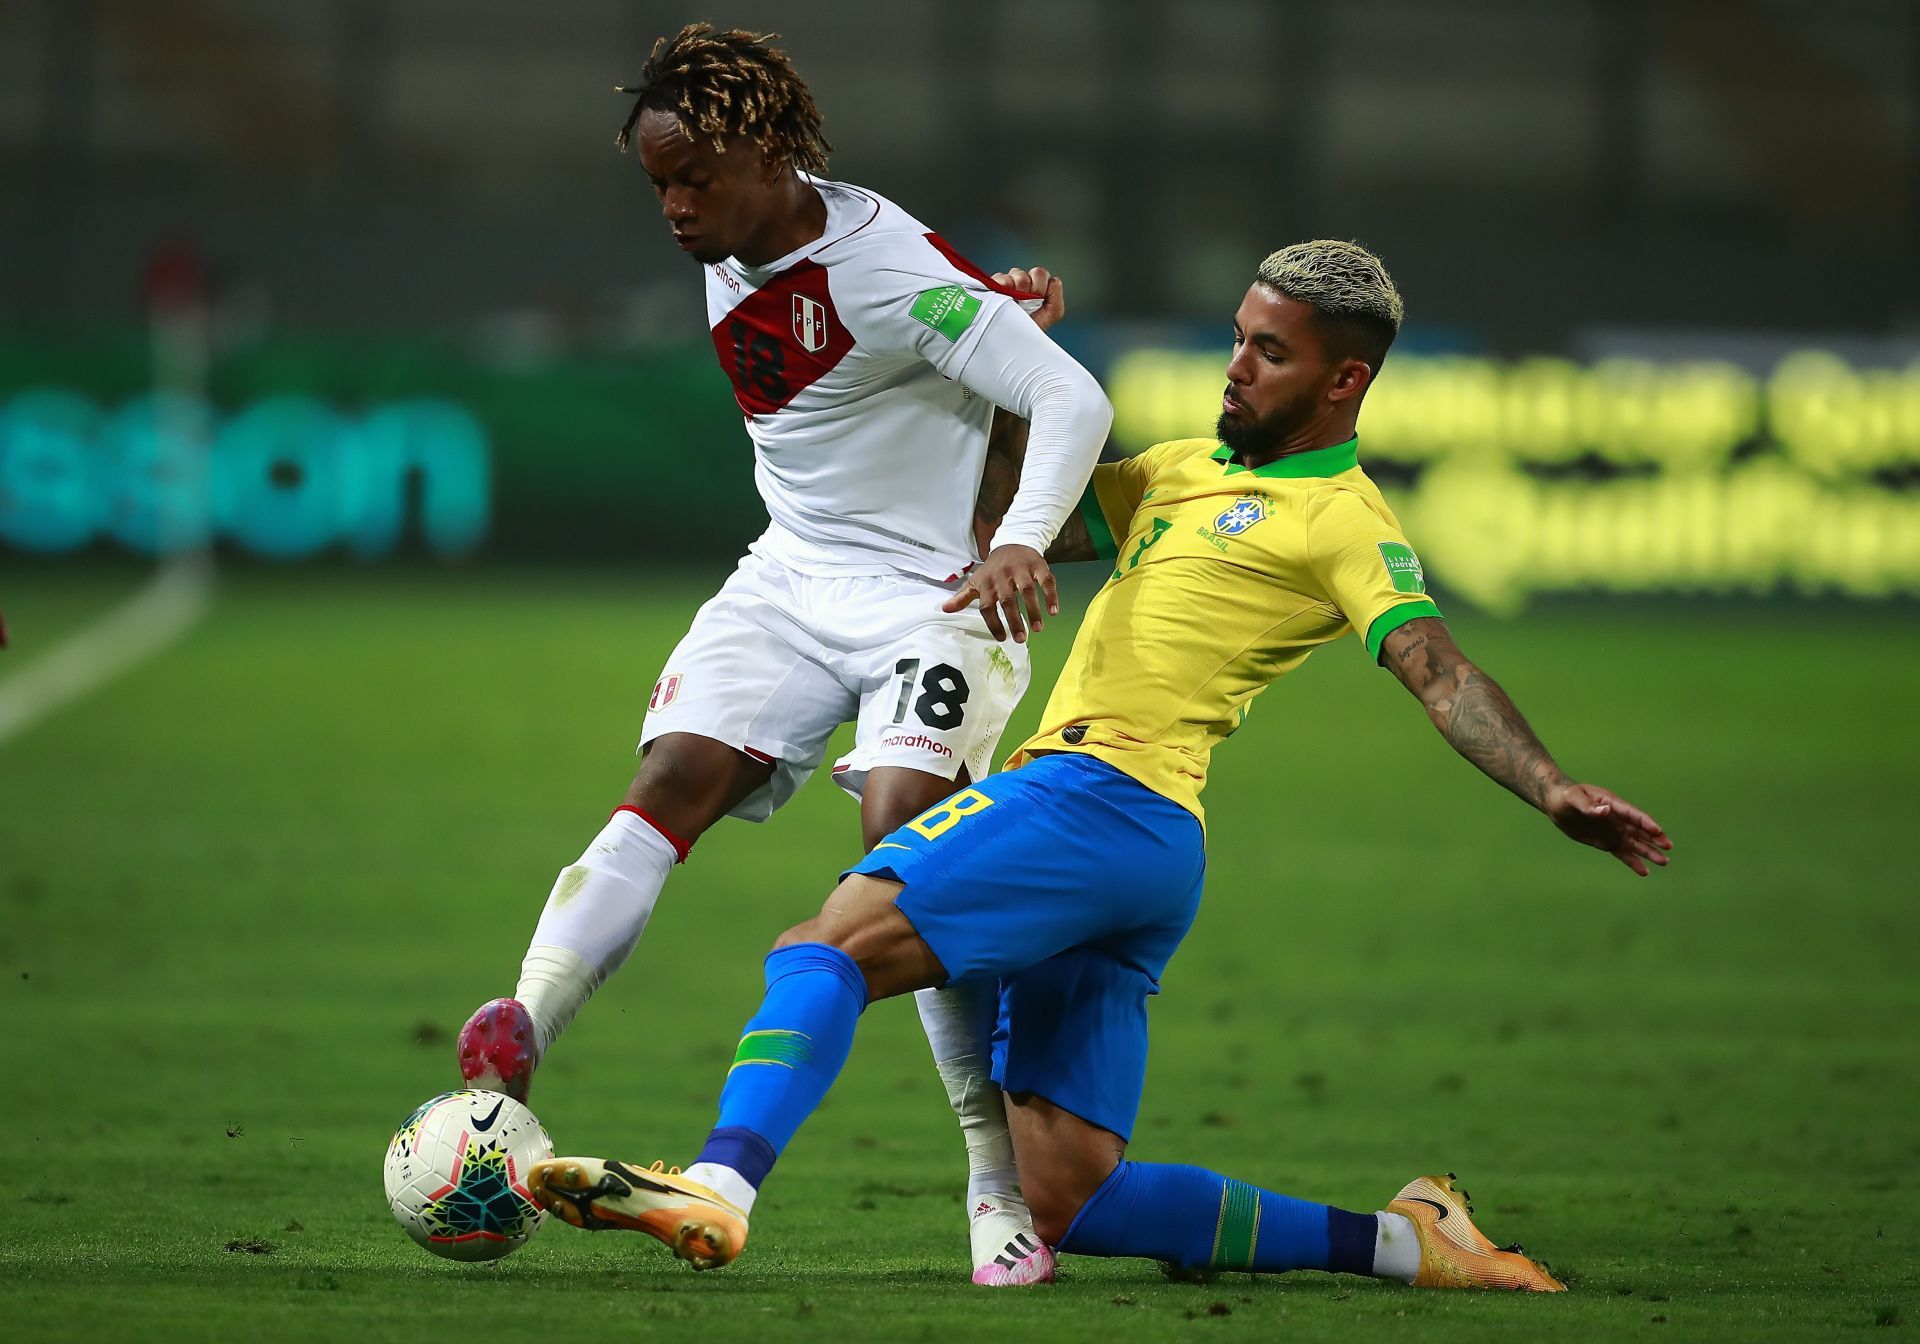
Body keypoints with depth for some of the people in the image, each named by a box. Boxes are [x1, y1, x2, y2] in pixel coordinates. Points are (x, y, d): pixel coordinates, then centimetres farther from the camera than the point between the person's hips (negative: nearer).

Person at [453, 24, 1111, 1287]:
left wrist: (1023, 541, -42)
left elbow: (1074, 399, -28)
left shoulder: (897, 275, -22)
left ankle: (1006, 1182, -16)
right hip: (790, 580, 7)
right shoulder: (731, 252, 1)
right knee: (668, 784, -14)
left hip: (931, 595, -7)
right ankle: (519, 1034, -28)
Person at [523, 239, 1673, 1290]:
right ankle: (1400, 1242, 6)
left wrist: (1552, 788, -29)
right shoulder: (1186, 470, 26)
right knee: (1071, 1207, 2)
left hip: (1105, 801, -9)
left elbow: (1441, 673, -13)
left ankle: (719, 1186, -45)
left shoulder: (1342, 523, 0)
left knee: (826, 948, -24)